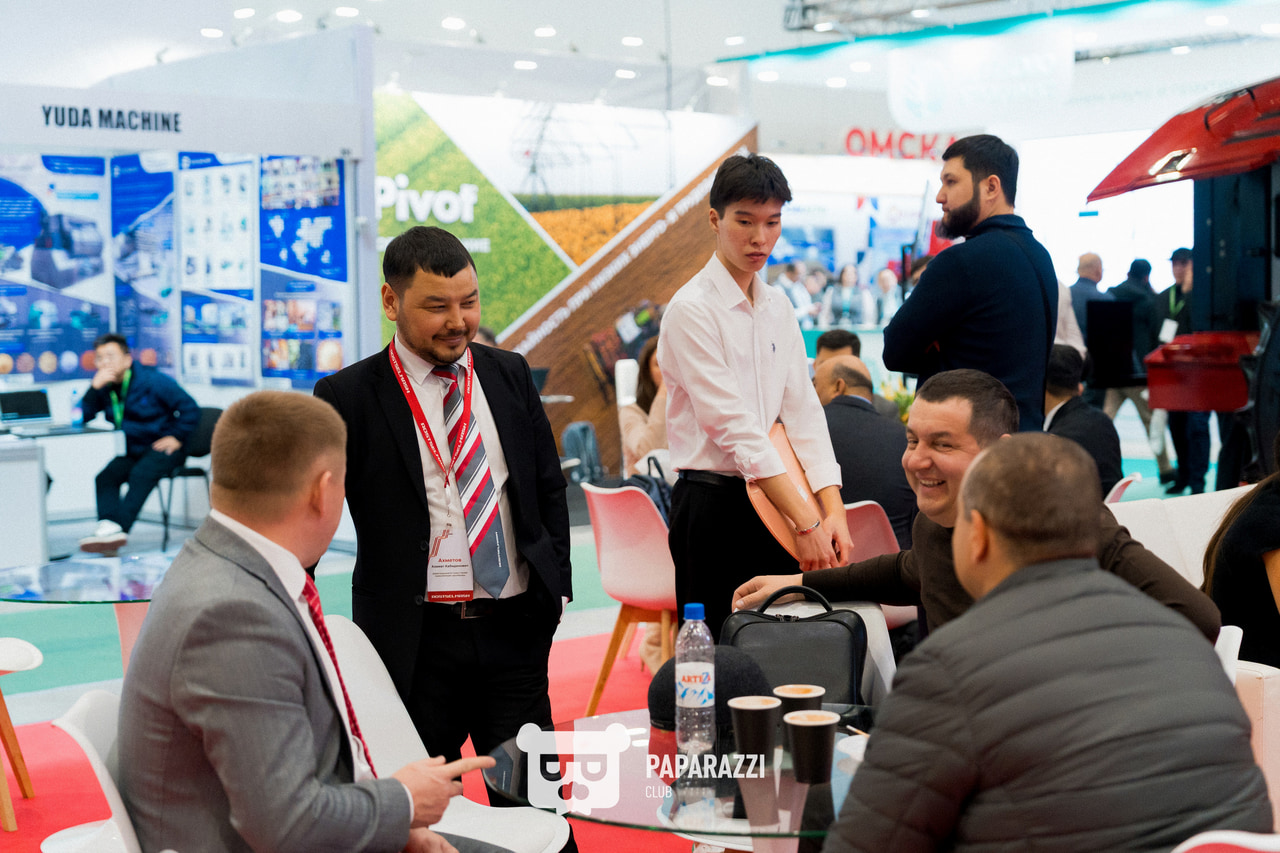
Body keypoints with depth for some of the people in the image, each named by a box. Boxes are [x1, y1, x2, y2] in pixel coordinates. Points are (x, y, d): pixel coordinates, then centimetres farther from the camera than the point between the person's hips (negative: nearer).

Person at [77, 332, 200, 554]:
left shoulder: (152, 380, -9)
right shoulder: (104, 386, 5)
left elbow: (189, 409, -8)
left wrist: (176, 438, -14)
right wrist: (95, 388, -18)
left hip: (161, 447, -6)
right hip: (132, 451, 6)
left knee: (141, 475, -32)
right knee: (106, 476, -21)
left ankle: (118, 528, -45)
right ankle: (107, 525, -40)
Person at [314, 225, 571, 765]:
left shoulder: (510, 376, 9)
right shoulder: (349, 396, -4)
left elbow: (549, 488, 16)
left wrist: (557, 589, 10)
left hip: (515, 632, 4)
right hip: (414, 642, -3)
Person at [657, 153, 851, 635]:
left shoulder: (778, 307, 11)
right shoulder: (692, 310, -12)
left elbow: (802, 412, 5)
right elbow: (735, 428, -18)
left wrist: (833, 512, -8)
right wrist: (806, 522, -21)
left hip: (770, 499, 7)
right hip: (713, 505, -7)